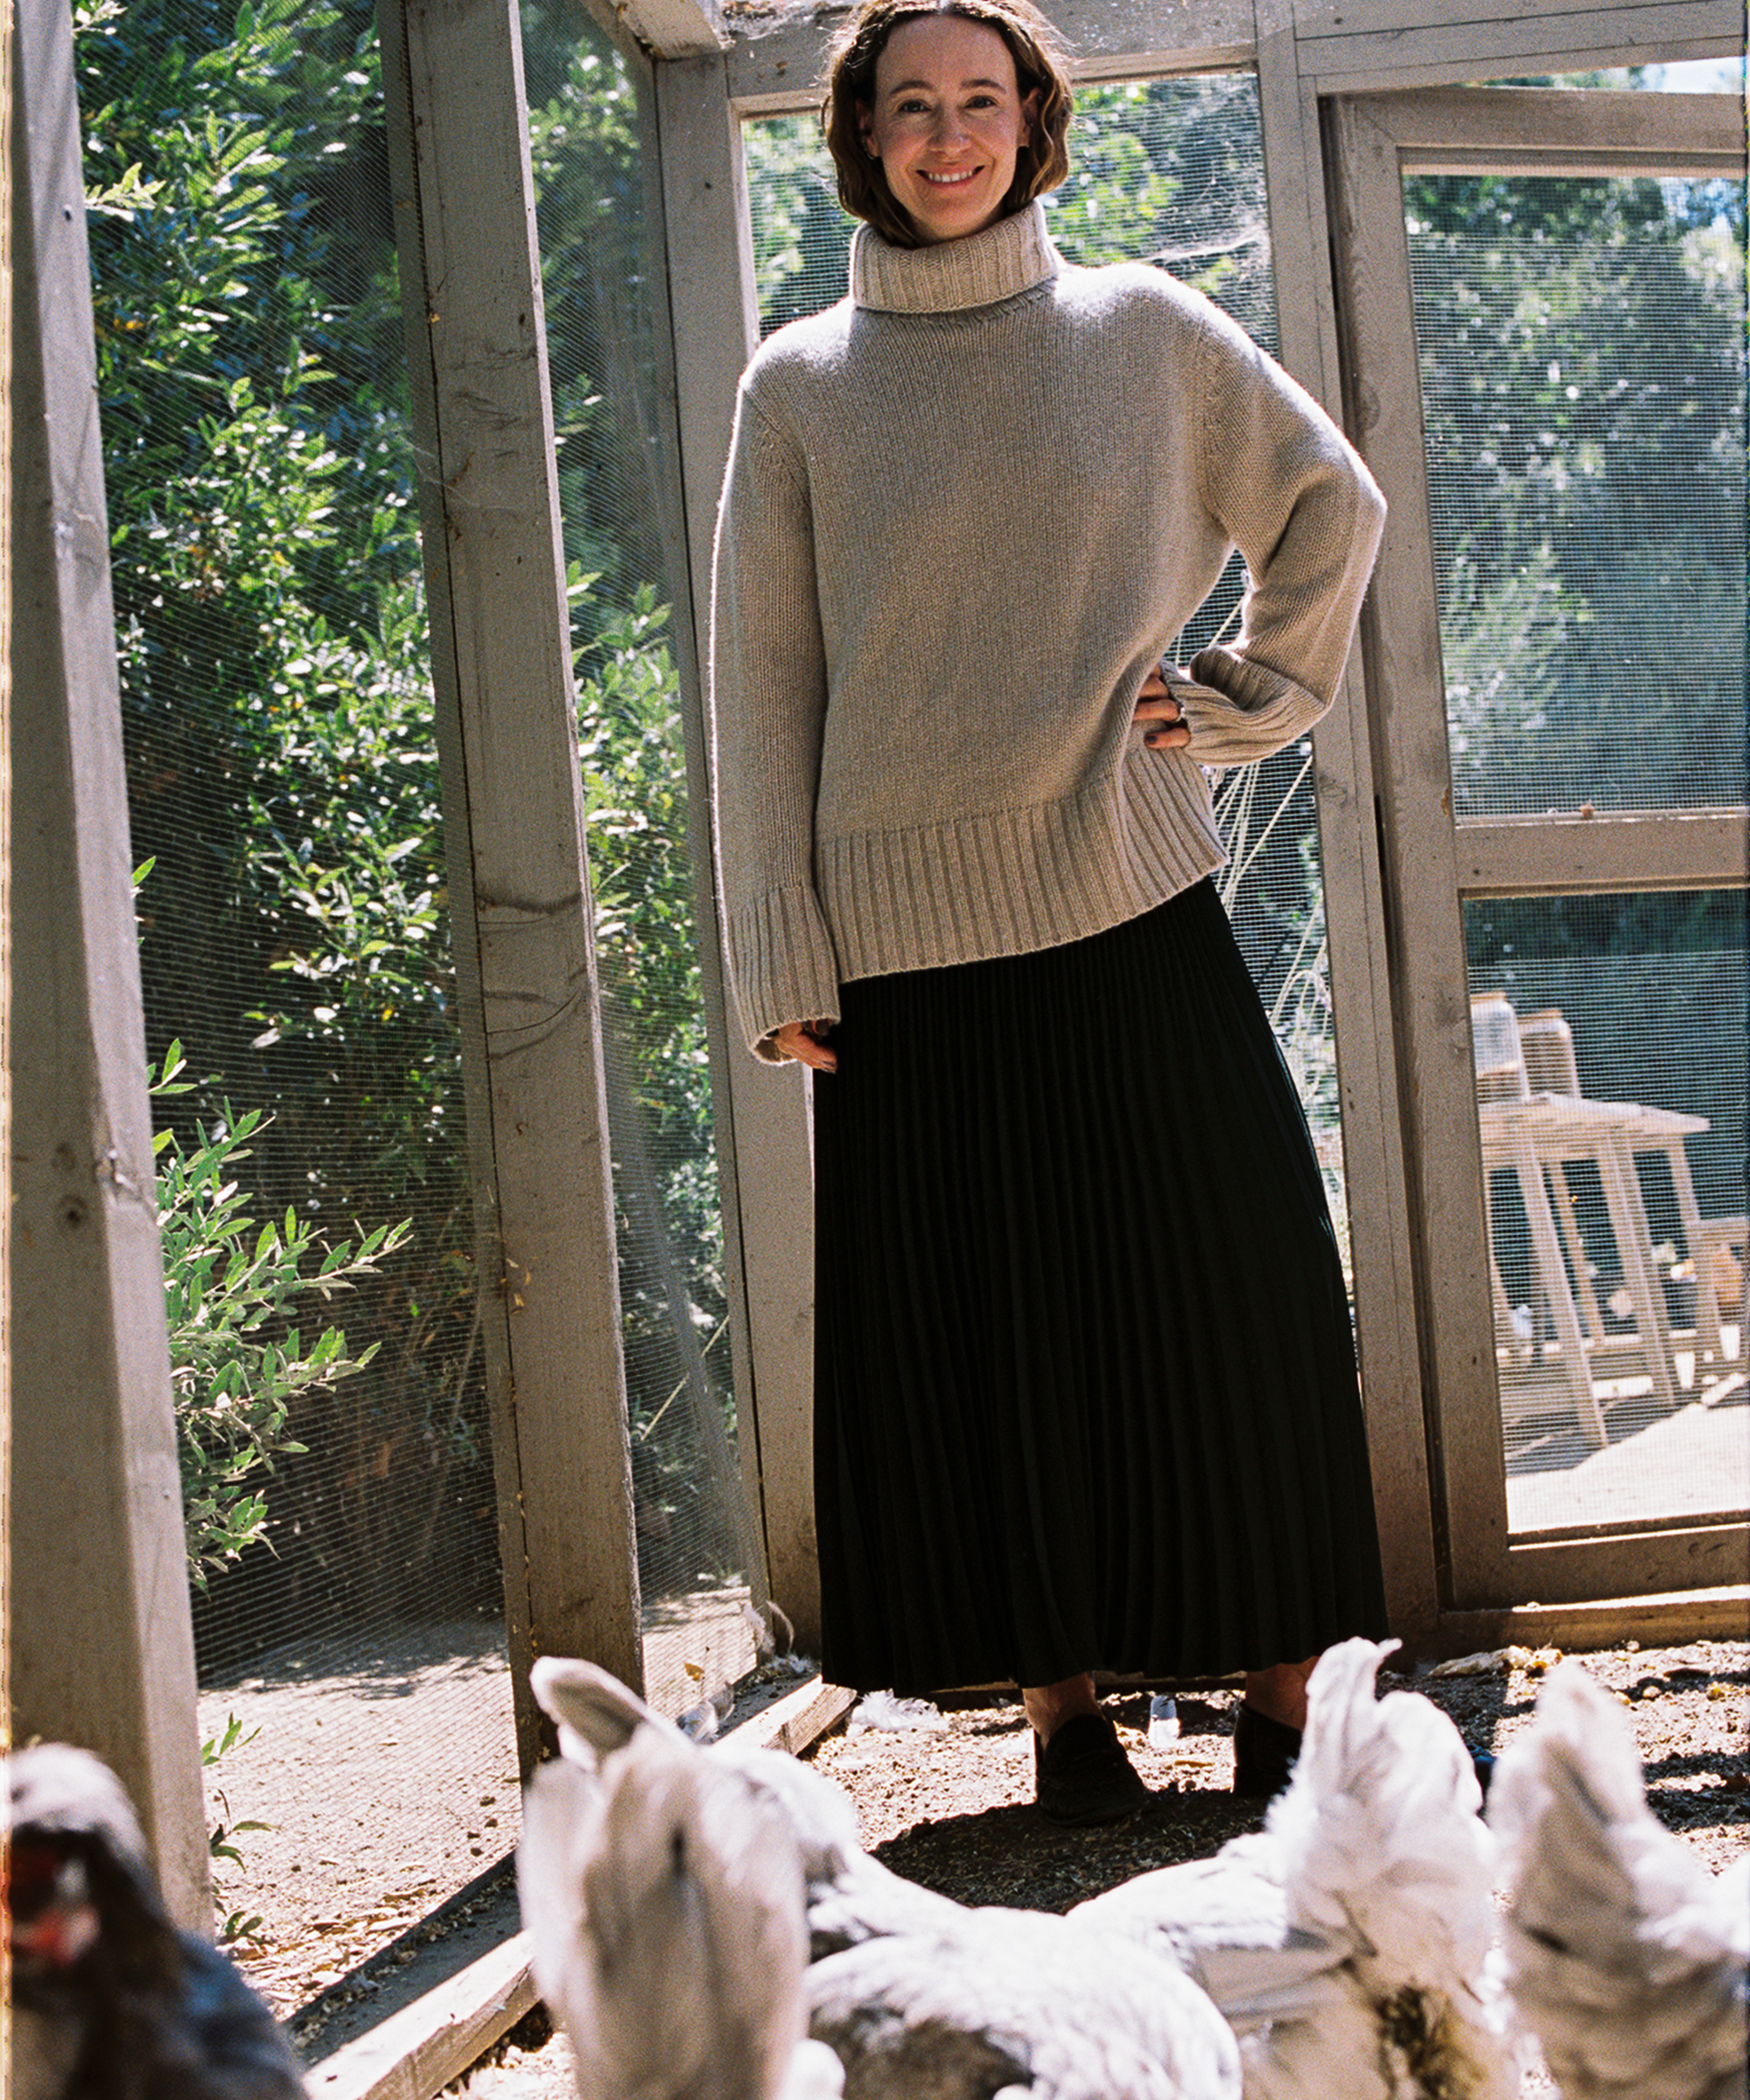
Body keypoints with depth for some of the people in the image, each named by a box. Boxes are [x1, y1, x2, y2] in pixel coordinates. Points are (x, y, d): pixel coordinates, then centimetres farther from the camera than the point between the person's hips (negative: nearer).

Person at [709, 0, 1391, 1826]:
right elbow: (762, 687, 5)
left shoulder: (1144, 334, 7)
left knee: (1219, 1301, 0)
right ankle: (1059, 1698, 11)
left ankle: (1283, 1684, 9)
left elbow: (1331, 507, 19)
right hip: (909, 931, 0)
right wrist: (781, 966, 1)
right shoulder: (801, 388, 6)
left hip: (1135, 910, 0)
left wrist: (1245, 698, 7)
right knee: (975, 1332, 1)